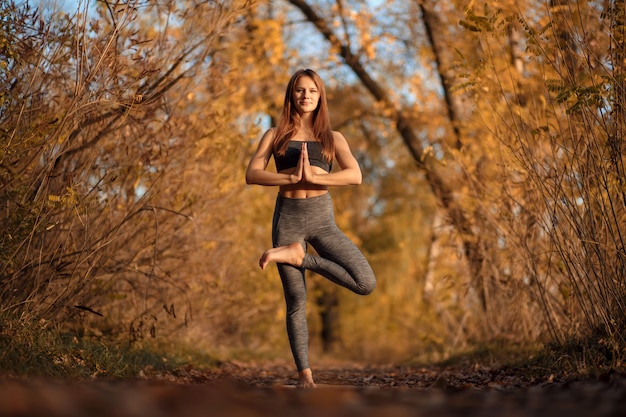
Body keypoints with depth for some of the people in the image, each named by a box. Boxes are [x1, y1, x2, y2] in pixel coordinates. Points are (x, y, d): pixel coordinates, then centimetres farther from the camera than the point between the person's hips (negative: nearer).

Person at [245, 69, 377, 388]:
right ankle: (304, 373, 12)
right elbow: (252, 175, -5)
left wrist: (314, 177, -19)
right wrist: (293, 177, -17)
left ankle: (299, 256, 0)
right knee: (296, 301, 0)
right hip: (288, 216, -1)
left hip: (322, 217, 1)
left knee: (366, 283, -16)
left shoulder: (333, 139, 9)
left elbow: (355, 175, -8)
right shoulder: (275, 135, 8)